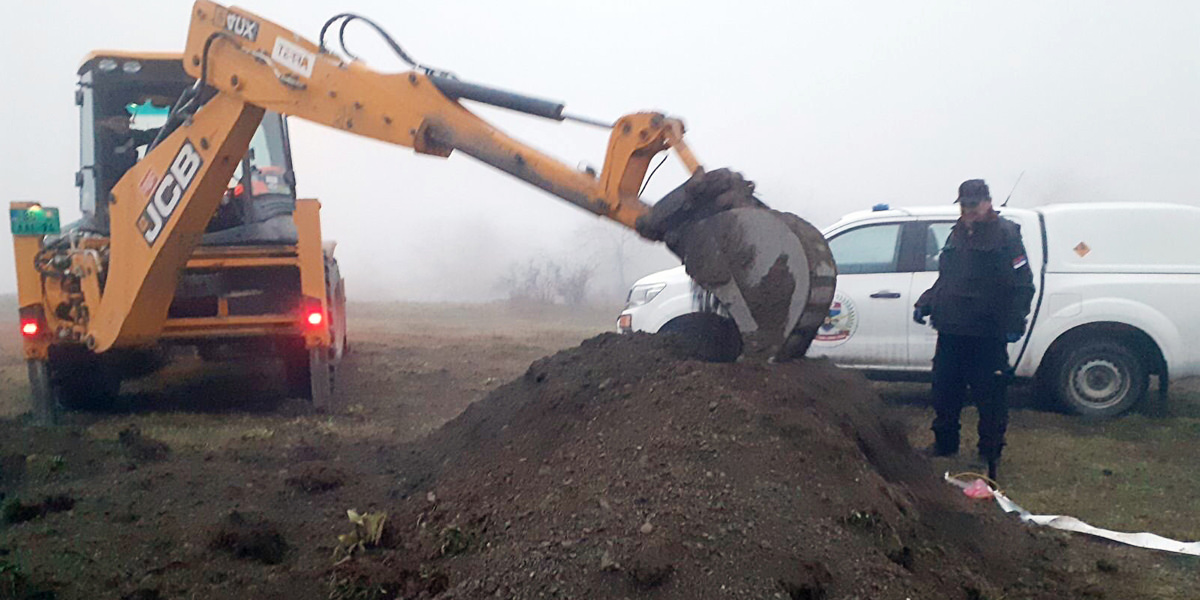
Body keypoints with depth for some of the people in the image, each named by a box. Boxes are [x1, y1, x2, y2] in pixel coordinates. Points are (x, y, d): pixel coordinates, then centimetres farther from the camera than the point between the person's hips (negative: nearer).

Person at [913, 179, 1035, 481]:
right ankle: (944, 444, 30)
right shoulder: (957, 234, 15)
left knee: (990, 398, 2)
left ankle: (990, 454, 14)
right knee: (944, 391, 15)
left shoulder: (1005, 234, -6)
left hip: (986, 335, -7)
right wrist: (925, 303, 11)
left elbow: (1022, 285, -11)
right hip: (950, 331, 7)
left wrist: (1014, 323, -19)